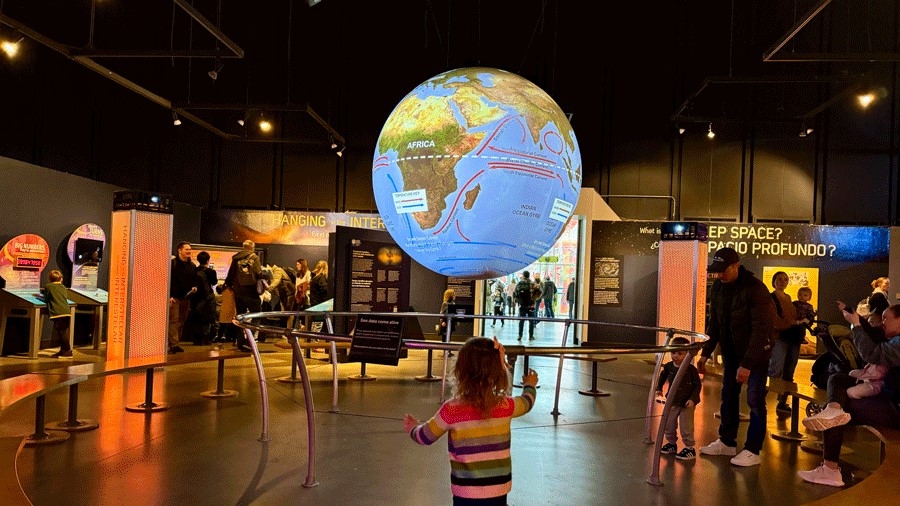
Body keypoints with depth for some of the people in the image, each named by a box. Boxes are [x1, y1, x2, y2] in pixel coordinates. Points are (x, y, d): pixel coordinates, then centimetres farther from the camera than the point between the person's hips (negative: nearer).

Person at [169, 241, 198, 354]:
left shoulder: (192, 266, 16)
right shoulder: (172, 263, -4)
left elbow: (195, 280, 25)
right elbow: (167, 280, -8)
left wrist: (195, 287, 3)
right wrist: (169, 295, -15)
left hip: (186, 298, 6)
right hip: (174, 297, -6)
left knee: (182, 321, 9)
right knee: (173, 320, -10)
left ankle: (176, 343, 16)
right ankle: (173, 344, -14)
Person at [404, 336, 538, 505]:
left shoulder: (452, 410, -16)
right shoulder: (506, 406, -8)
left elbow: (425, 436, 0)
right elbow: (527, 402, 16)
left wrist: (413, 427, 24)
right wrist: (530, 386, 40)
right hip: (499, 490, 3)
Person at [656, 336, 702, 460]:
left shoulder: (691, 369, -18)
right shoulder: (668, 367, -5)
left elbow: (697, 385, -12)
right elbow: (662, 375, 18)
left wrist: (693, 399, -20)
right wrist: (659, 388, 18)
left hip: (687, 404, -5)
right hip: (673, 402, 5)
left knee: (686, 427, -1)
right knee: (668, 425, 13)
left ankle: (689, 448, 14)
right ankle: (671, 443, 33)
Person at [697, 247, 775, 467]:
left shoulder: (756, 289, -24)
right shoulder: (717, 287, -3)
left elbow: (761, 330, -26)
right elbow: (714, 322, 7)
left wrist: (747, 364, -28)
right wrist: (706, 353, 2)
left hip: (756, 351, -7)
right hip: (730, 350, 7)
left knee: (755, 401, -3)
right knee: (728, 396, 12)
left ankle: (752, 451, 6)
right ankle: (727, 442, 24)